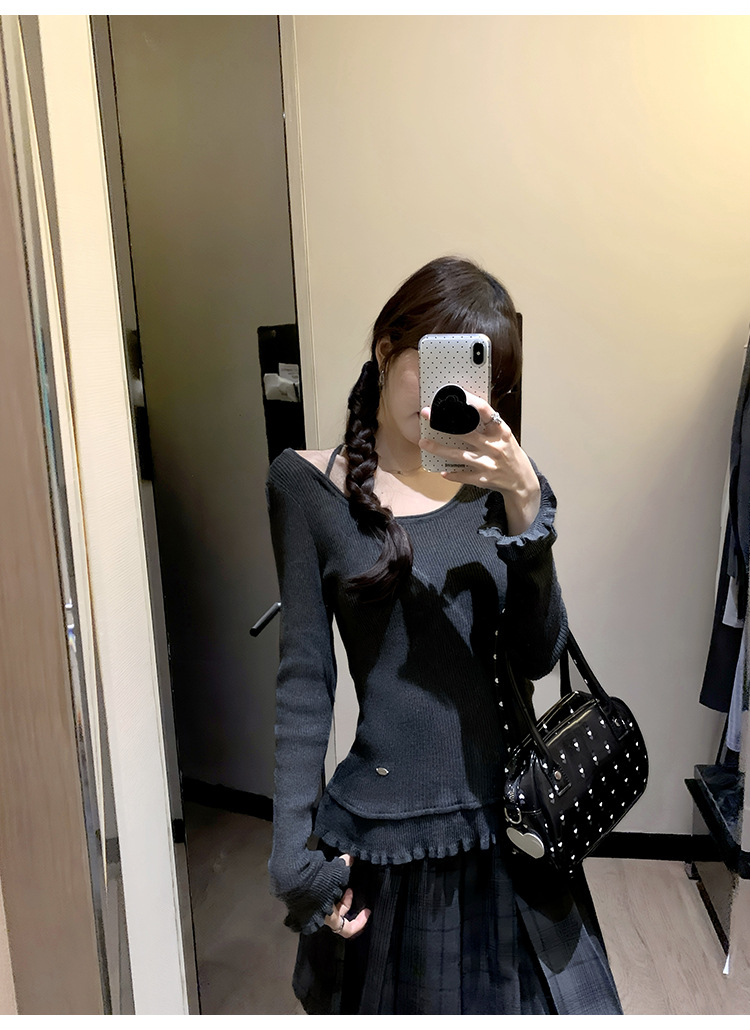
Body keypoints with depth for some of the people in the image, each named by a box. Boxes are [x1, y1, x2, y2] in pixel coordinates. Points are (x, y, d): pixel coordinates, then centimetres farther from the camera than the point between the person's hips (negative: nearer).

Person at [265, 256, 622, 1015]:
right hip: (383, 831, -2)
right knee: (392, 1004, 17)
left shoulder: (493, 479, 1)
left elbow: (538, 656, -6)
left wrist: (525, 506, -18)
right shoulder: (311, 483, -6)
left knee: (537, 1000, 18)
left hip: (502, 812, 3)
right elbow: (304, 677, -6)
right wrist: (297, 850, -7)